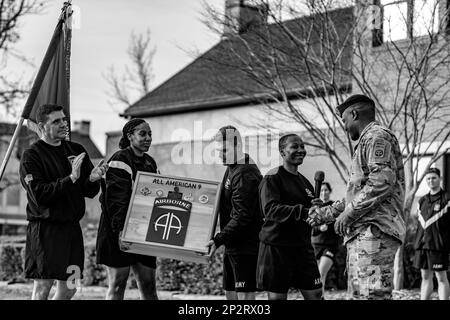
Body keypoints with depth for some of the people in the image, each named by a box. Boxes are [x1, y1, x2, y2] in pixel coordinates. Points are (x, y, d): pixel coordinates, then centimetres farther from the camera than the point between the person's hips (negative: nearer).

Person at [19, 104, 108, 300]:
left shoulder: (76, 150, 12)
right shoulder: (31, 156, -6)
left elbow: (90, 192, 11)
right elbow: (38, 195, -18)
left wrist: (92, 179, -11)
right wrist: (71, 178, -22)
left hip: (72, 228, 6)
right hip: (45, 229, -6)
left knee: (68, 289, 10)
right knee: (43, 287, -8)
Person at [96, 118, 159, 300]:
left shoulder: (150, 163, 16)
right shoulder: (120, 161, -9)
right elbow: (115, 200, -18)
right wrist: (120, 229, -26)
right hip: (119, 233, -7)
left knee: (148, 285, 6)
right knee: (117, 285, -2)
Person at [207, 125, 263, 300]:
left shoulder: (245, 175, -19)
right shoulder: (232, 168, 13)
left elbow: (242, 217, -23)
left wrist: (218, 240, -22)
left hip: (245, 246, -10)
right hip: (233, 245, 10)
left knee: (245, 296, -9)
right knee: (230, 294, 14)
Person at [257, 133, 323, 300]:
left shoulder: (304, 181, 15)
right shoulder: (273, 177, -7)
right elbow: (270, 210, -21)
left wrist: (317, 209, -2)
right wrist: (303, 212, -31)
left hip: (303, 246, 7)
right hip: (276, 247, -6)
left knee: (315, 294, 5)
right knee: (277, 296, 0)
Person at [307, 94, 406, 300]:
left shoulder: (377, 137, -5)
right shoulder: (367, 142, 28)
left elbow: (382, 181, -19)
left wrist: (349, 213, -15)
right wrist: (326, 213, 32)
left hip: (374, 231, -11)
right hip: (361, 235, 11)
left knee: (371, 295, -16)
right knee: (357, 294, 10)